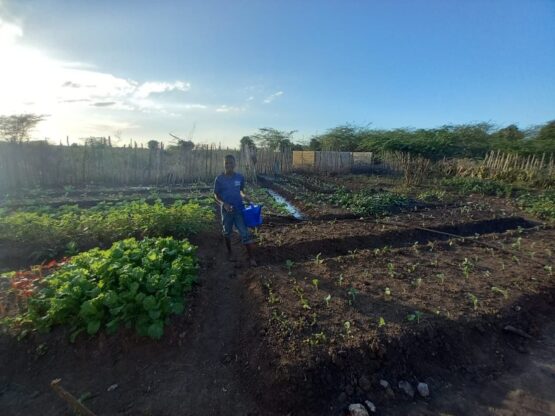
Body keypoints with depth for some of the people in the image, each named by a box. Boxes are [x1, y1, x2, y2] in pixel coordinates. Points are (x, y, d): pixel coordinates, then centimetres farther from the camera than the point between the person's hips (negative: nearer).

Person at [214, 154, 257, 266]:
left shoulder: (240, 177, -2)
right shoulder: (219, 179, -8)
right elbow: (216, 195, -2)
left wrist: (244, 196, -8)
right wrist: (223, 204, -20)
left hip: (239, 210, 1)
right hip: (226, 211, -1)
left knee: (245, 233, -2)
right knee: (227, 233, 15)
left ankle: (251, 257, 6)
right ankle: (229, 252, 37)